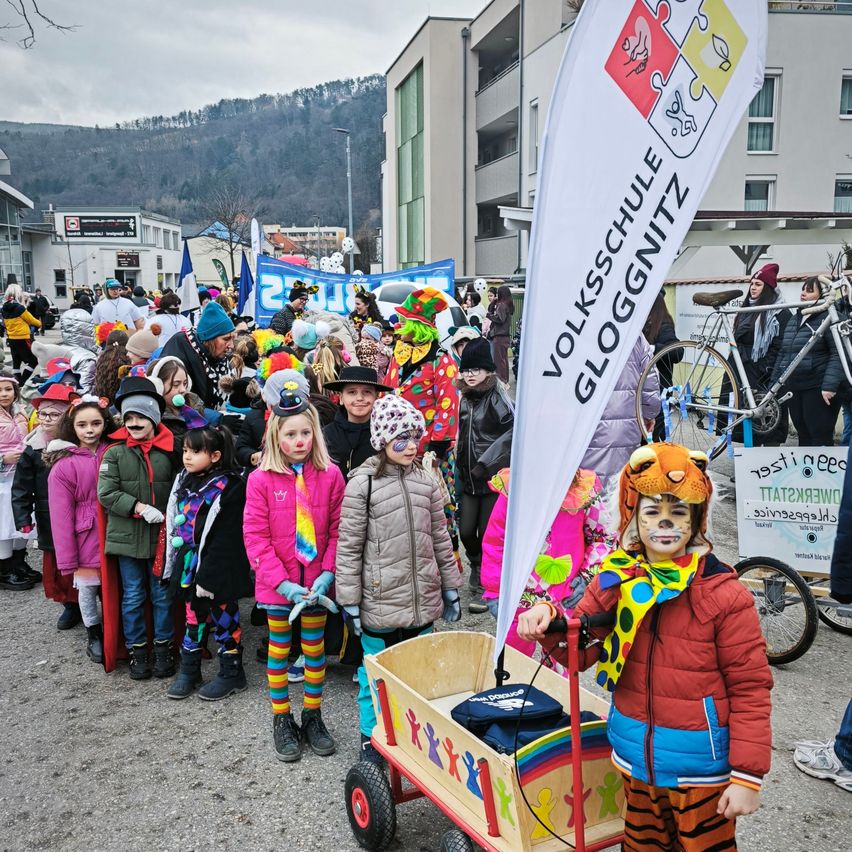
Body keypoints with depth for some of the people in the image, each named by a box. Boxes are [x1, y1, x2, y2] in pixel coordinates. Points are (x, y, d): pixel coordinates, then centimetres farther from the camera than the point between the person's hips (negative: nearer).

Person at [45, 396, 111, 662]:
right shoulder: (63, 466, -11)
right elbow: (62, 518, -11)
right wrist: (69, 562, -11)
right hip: (86, 540, -2)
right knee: (87, 590, 14)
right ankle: (93, 634, 38)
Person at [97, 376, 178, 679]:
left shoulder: (169, 451, -2)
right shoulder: (115, 453, -3)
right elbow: (106, 493, -9)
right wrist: (140, 508, -18)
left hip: (162, 536, 0)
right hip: (127, 537, 0)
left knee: (162, 595, 11)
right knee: (133, 597, 10)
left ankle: (163, 648, 26)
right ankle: (137, 650, 24)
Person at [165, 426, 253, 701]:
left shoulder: (228, 487, -17)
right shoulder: (184, 481, 6)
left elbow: (225, 539, -19)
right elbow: (176, 525, 13)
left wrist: (208, 576, -20)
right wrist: (175, 566, 10)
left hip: (218, 571, -6)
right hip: (190, 566, 7)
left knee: (224, 619, 8)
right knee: (194, 617, 18)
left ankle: (231, 673, 23)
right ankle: (188, 670, 32)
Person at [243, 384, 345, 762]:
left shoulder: (330, 475, -5)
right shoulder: (261, 479, -10)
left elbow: (337, 530, -1)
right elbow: (256, 536, -10)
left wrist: (328, 573, -13)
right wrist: (282, 581, -17)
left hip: (317, 583, 2)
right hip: (277, 586, -1)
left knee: (315, 649, 14)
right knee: (279, 652, 13)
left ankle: (313, 716, 32)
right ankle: (282, 720, 29)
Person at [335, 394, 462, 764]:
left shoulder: (427, 482, 4)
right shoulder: (362, 483, -10)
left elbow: (440, 539, 11)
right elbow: (349, 547, -9)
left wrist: (450, 589, 13)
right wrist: (350, 602, -8)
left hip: (423, 599, 4)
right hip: (380, 602, -4)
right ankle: (371, 737, 29)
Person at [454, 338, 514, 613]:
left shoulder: (497, 398, -11)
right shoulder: (465, 399, 10)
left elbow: (514, 429, -24)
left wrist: (486, 461, -24)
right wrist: (460, 467, 14)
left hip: (494, 476, -6)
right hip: (469, 477, 6)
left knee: (488, 533, -2)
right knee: (466, 531, 5)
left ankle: (485, 586, 14)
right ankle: (478, 569, 32)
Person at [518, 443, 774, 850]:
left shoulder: (724, 593, -17)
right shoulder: (615, 577, -4)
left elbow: (750, 688, -14)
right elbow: (583, 649, 3)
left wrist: (748, 775, -14)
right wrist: (548, 622, -17)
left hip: (700, 764, -4)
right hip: (636, 756, 5)